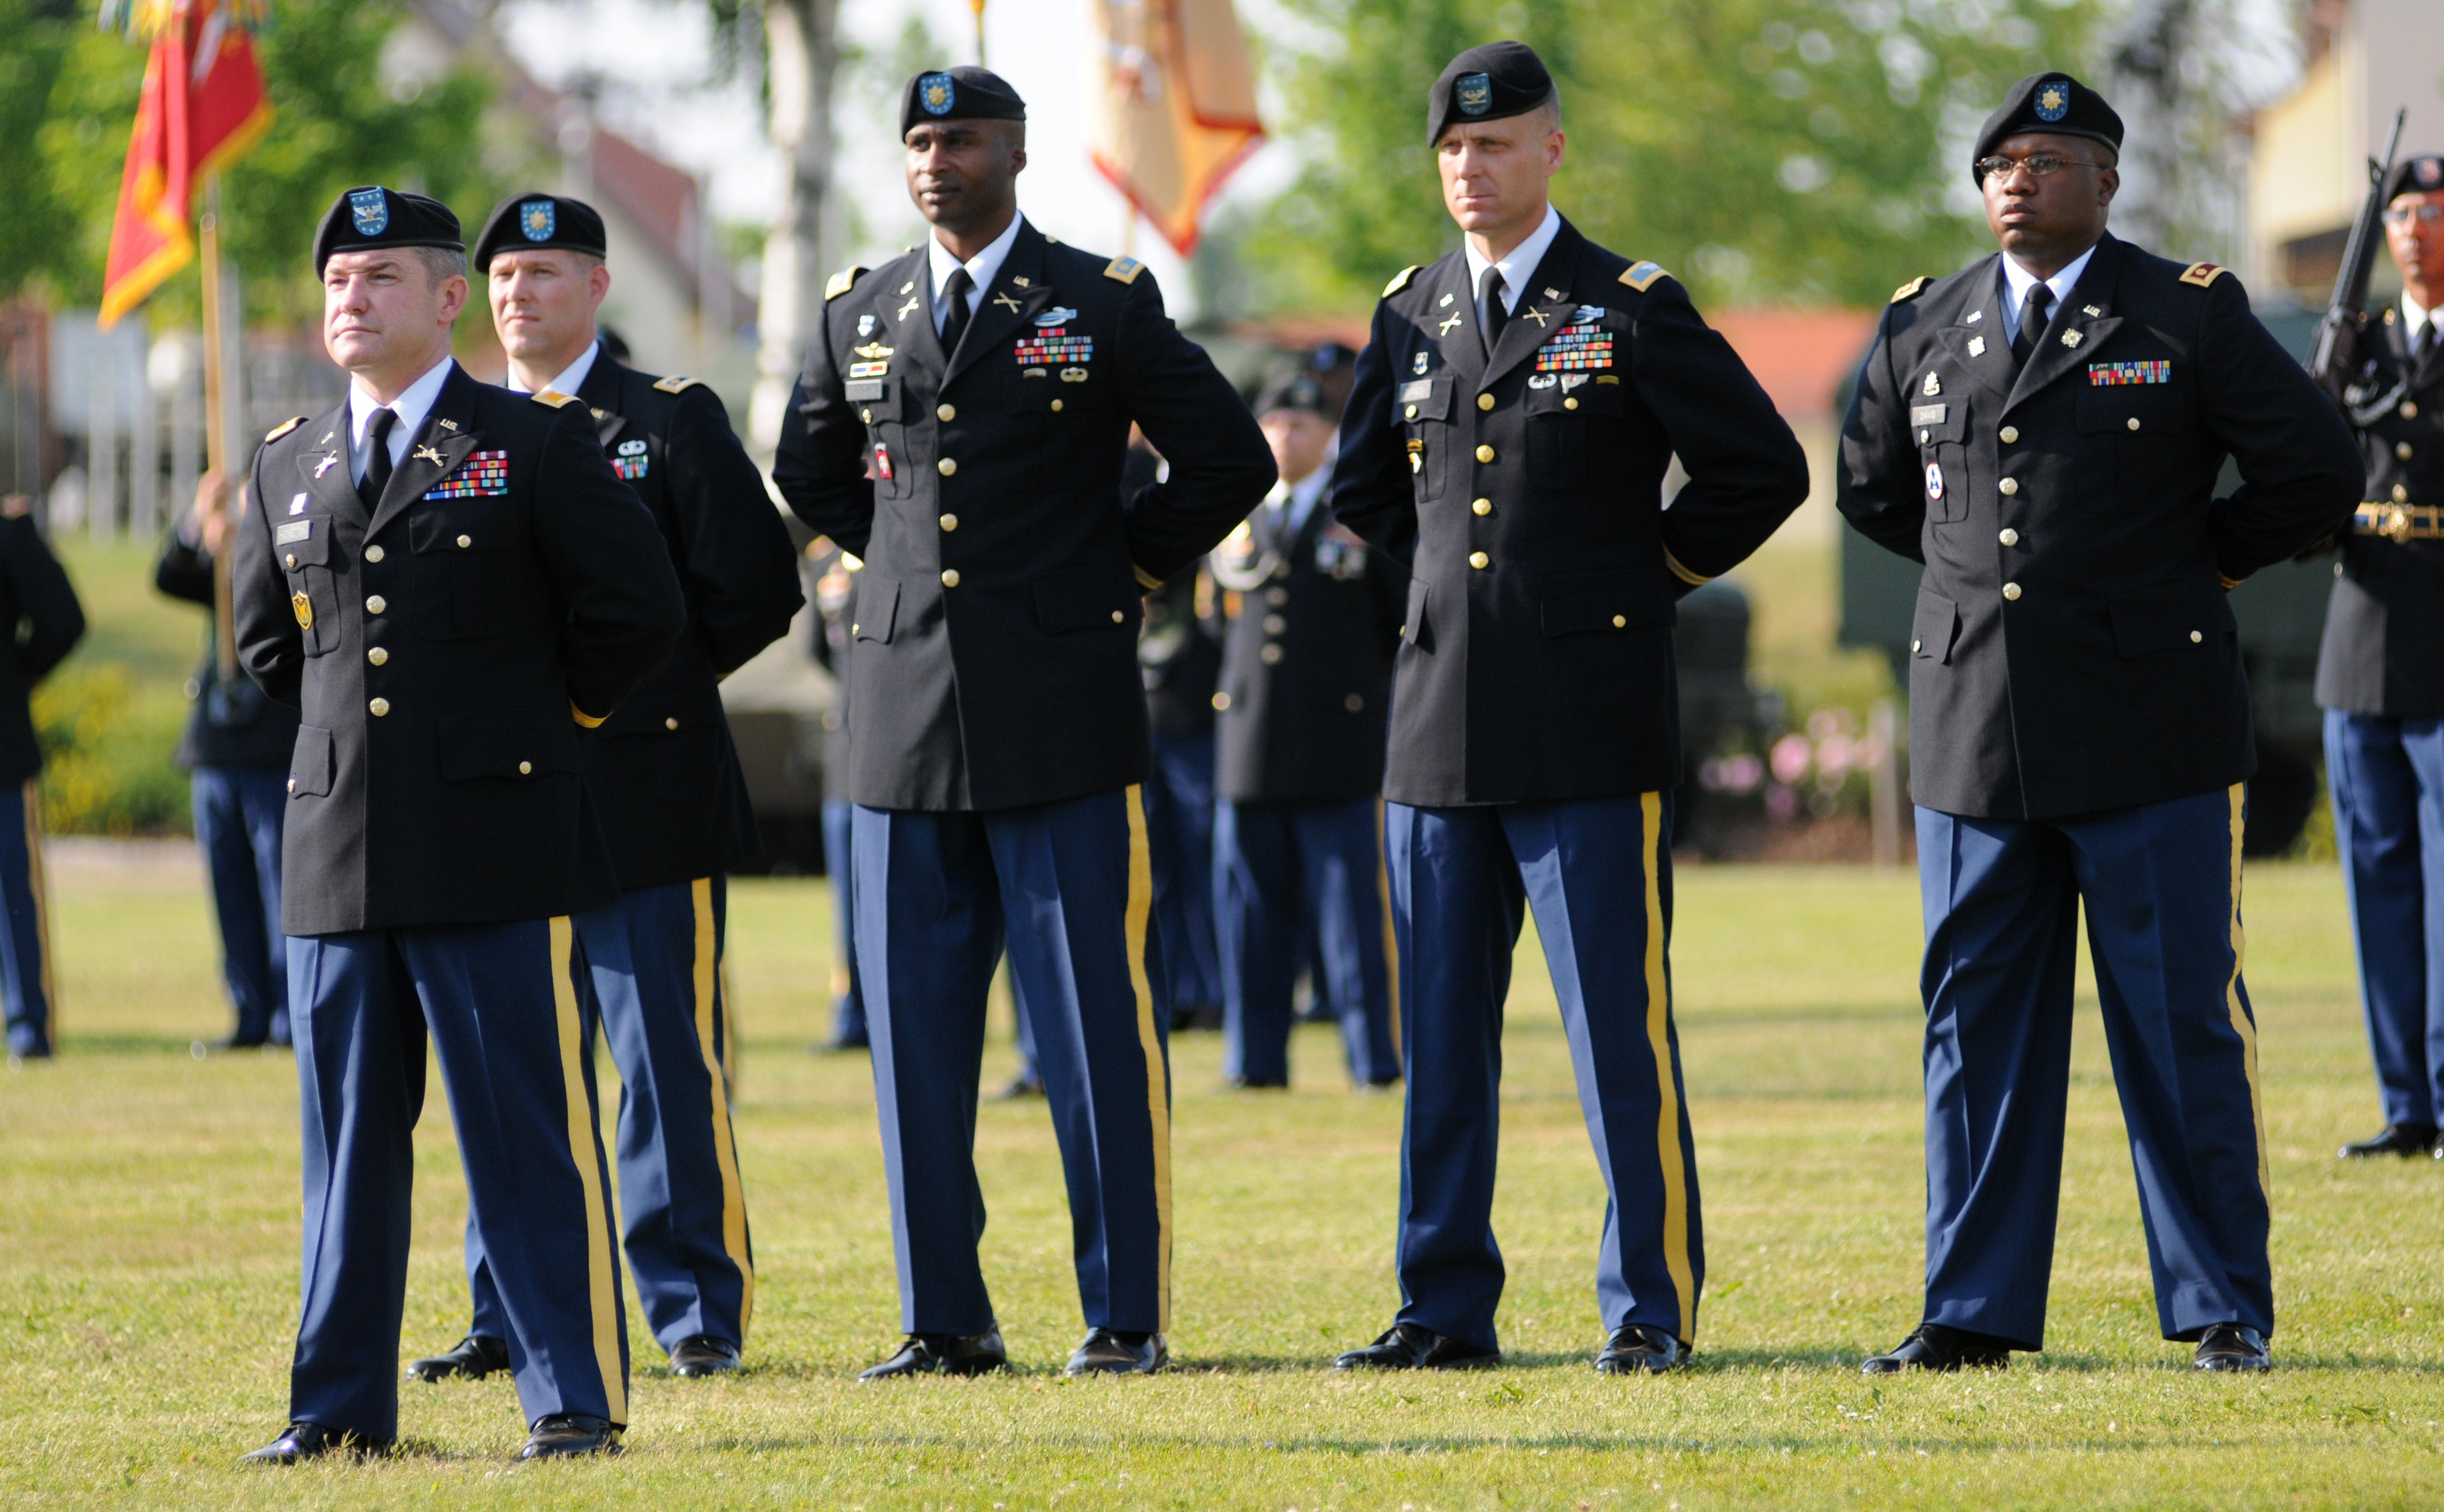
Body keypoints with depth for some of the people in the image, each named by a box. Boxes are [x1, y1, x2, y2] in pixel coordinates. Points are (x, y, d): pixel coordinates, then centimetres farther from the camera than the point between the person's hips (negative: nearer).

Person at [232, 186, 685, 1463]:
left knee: (532, 1130, -4)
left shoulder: (537, 443, -1)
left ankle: (576, 1400, 0)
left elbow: (637, 612, -1)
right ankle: (342, 1406, 14)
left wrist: (537, 721, 5)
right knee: (346, 1138, 8)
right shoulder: (286, 470, 13)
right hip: (336, 851, 5)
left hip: (494, 844, -5)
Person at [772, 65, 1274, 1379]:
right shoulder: (857, 316, 11)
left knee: (1094, 1024, -3)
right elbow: (808, 471, 27)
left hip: (1062, 716, -4)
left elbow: (1229, 462, 4)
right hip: (906, 715, 4)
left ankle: (1126, 1317, 2)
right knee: (915, 1030, 4)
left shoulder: (1106, 305, 0)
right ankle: (945, 1322, 10)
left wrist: (1126, 568, 3)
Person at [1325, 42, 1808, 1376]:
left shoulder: (1634, 312, -2)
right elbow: (1361, 491, 27)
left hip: (1588, 730, -5)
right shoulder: (1409, 317, 13)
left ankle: (1651, 1306, 0)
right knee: (1438, 1036, 7)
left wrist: (1654, 573, 3)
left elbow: (1763, 469, -2)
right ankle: (1446, 1309, 13)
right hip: (1439, 721, 5)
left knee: (1618, 1030, -5)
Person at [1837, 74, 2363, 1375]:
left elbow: (2316, 476, 1)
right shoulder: (1922, 329, 11)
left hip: (2150, 734, -4)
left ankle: (2224, 1311, 5)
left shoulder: (2190, 317, 0)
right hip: (1974, 731, 4)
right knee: (1976, 1025, 5)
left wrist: (2190, 562, 3)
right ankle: (1975, 1310, 12)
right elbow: (1872, 488, 26)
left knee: (2184, 1026, -1)